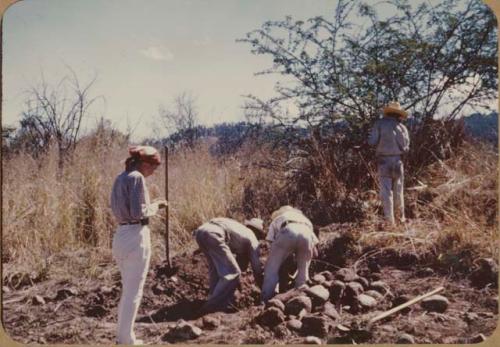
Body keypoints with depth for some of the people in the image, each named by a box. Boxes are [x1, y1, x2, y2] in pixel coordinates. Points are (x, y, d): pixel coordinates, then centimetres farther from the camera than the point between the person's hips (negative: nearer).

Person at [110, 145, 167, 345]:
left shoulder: (120, 178, 14)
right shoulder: (137, 177, -13)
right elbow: (137, 212, -20)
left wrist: (152, 205, 15)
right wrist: (155, 207, -3)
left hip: (120, 236, 9)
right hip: (136, 237, -9)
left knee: (127, 289, 20)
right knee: (133, 292, 2)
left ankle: (122, 335, 29)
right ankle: (127, 340, 11)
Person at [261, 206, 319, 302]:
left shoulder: (276, 220, 40)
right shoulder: (305, 219, 45)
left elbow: (272, 243, 22)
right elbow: (315, 253, 35)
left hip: (287, 232, -2)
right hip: (306, 233, 3)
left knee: (271, 268, 11)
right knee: (303, 271, 22)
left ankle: (266, 301, 7)